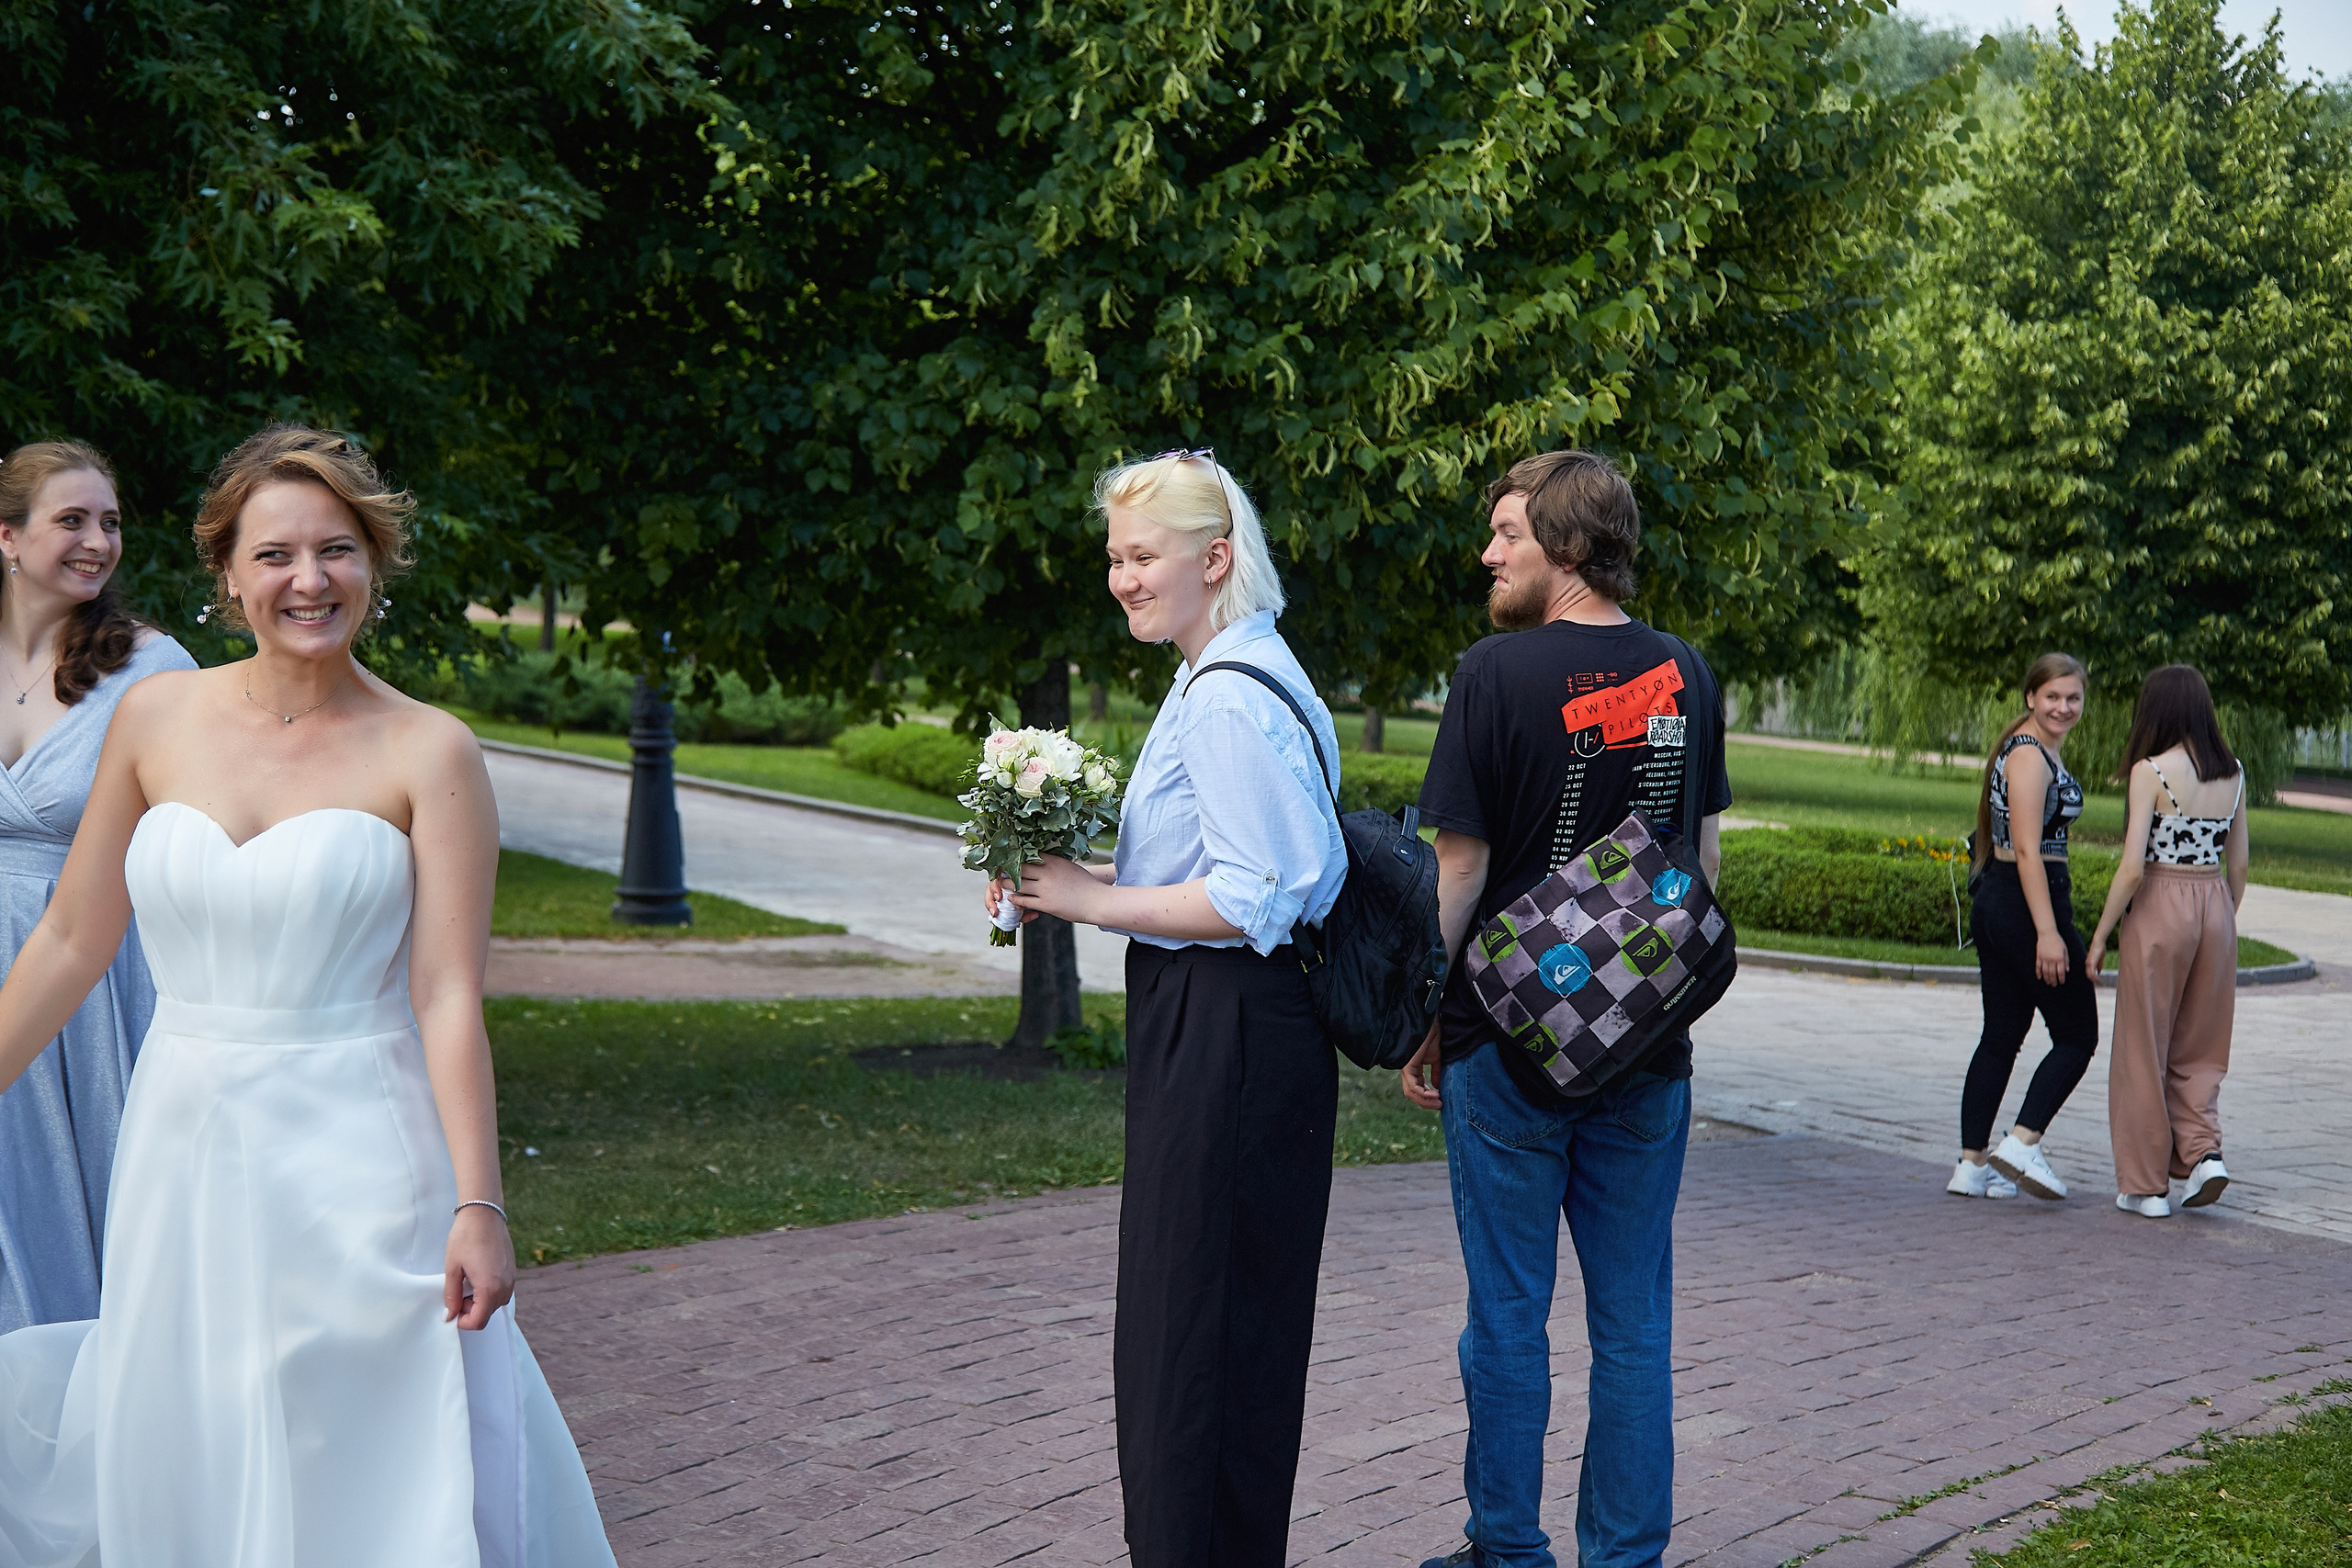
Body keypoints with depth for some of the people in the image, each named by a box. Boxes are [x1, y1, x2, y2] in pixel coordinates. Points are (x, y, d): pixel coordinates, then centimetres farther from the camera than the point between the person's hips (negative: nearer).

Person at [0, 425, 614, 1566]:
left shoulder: (428, 753, -7)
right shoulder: (155, 719, 3)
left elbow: (448, 997, -10)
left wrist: (477, 1204, -15)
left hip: (356, 1155, -3)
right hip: (184, 1142, 4)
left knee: (368, 1466, 0)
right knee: (184, 1471, 12)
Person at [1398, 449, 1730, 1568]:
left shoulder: (1501, 672, -13)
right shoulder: (1686, 676, 3)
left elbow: (1459, 867, -11)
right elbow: (1705, 854, 11)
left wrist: (1423, 1025, -2)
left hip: (1511, 1044, -4)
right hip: (1648, 1051, 4)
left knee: (1509, 1319, 7)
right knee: (1633, 1324, 10)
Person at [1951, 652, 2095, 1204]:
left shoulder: (2042, 751, 17)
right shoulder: (2029, 755, -14)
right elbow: (2027, 849, -19)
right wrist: (2047, 932, -23)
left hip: (1995, 904, 10)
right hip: (2029, 903, -10)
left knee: (2000, 1036, 10)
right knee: (2078, 1035, 0)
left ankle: (1971, 1165, 11)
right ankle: (2024, 1143, -4)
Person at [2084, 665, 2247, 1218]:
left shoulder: (2150, 771, -12)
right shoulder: (2232, 773, 5)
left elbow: (2132, 868, -16)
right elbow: (2238, 867, 10)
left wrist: (2099, 936, -7)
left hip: (2160, 905, -5)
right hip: (2216, 907, 5)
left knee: (2144, 1051, 6)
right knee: (2197, 1048, 18)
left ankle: (2146, 1185, 11)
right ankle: (2204, 1149, -1)